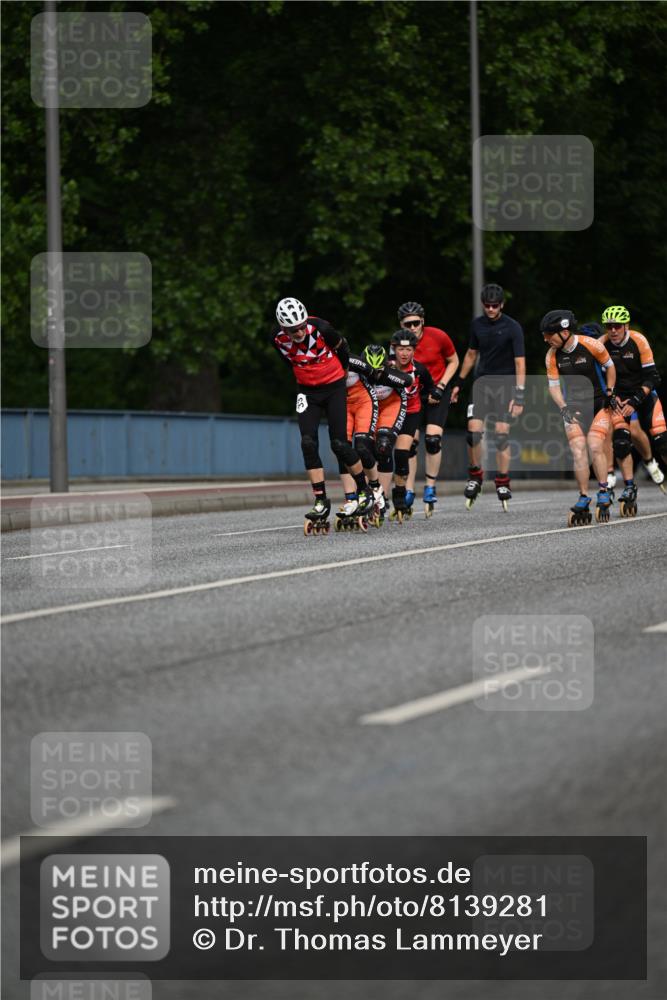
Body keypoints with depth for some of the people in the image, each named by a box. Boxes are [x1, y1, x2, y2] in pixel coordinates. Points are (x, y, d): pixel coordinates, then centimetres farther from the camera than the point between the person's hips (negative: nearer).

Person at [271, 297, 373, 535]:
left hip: (334, 388, -3)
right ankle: (321, 500, -4)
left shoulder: (320, 328, -25)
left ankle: (365, 492, 10)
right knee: (308, 443, -11)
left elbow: (342, 346, -3)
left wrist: (342, 371, 12)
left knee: (339, 443, -8)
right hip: (308, 391, 3)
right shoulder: (277, 338, -14)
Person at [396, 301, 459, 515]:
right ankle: (409, 492, 2)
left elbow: (453, 362, -1)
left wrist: (441, 387, -11)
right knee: (410, 441, -6)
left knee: (433, 438, -14)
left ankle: (430, 488, -1)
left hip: (436, 392, -1)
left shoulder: (438, 337, -15)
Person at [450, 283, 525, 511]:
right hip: (482, 382, 3)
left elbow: (520, 363, -14)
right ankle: (475, 477, 10)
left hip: (504, 385, -3)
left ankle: (503, 483, 2)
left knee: (501, 434, -8)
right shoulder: (477, 324, 3)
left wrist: (519, 396, -20)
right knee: (473, 431, -8)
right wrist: (459, 382, 17)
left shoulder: (512, 327, -11)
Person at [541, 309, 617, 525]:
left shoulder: (591, 345, -15)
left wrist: (610, 392, -3)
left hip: (599, 404, -3)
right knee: (578, 450, -12)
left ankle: (603, 494, -5)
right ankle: (584, 499, -5)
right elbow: (553, 385, 0)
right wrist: (564, 408, -14)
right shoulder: (552, 355, -6)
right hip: (574, 407, 3)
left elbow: (609, 367, 2)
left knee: (594, 446, -18)